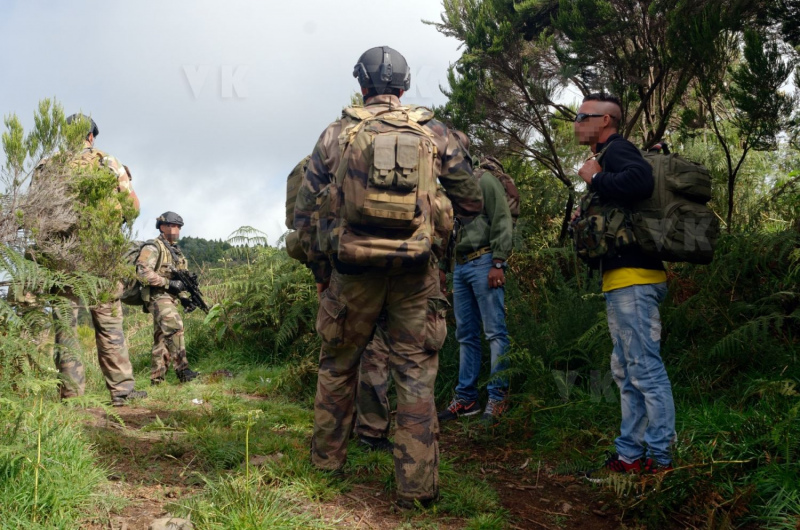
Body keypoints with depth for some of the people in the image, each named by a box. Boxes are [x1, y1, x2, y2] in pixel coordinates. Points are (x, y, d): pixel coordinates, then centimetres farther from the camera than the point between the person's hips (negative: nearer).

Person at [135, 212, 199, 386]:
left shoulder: (176, 251, 20)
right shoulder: (153, 247, -6)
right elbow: (142, 271, -19)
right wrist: (169, 283, -21)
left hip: (171, 298, 9)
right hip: (158, 296, -9)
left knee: (162, 337, 8)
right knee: (175, 327, -24)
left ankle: (157, 378, 11)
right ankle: (182, 370, -27)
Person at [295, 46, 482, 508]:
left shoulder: (336, 134, 3)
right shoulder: (434, 133, 3)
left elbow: (305, 212, 5)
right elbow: (471, 202, 8)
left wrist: (320, 270, 15)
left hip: (352, 271, 1)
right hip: (415, 274, 0)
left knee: (337, 367, 18)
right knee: (416, 374, 6)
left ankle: (327, 462, 30)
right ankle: (417, 485, 6)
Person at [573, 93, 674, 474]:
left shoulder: (617, 150, -8)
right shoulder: (609, 156, 23)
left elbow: (640, 181, -30)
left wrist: (595, 179, -17)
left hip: (633, 279, -11)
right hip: (622, 280, 11)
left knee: (646, 369, -6)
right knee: (626, 373, 14)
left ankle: (658, 456, -1)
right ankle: (629, 453, 21)